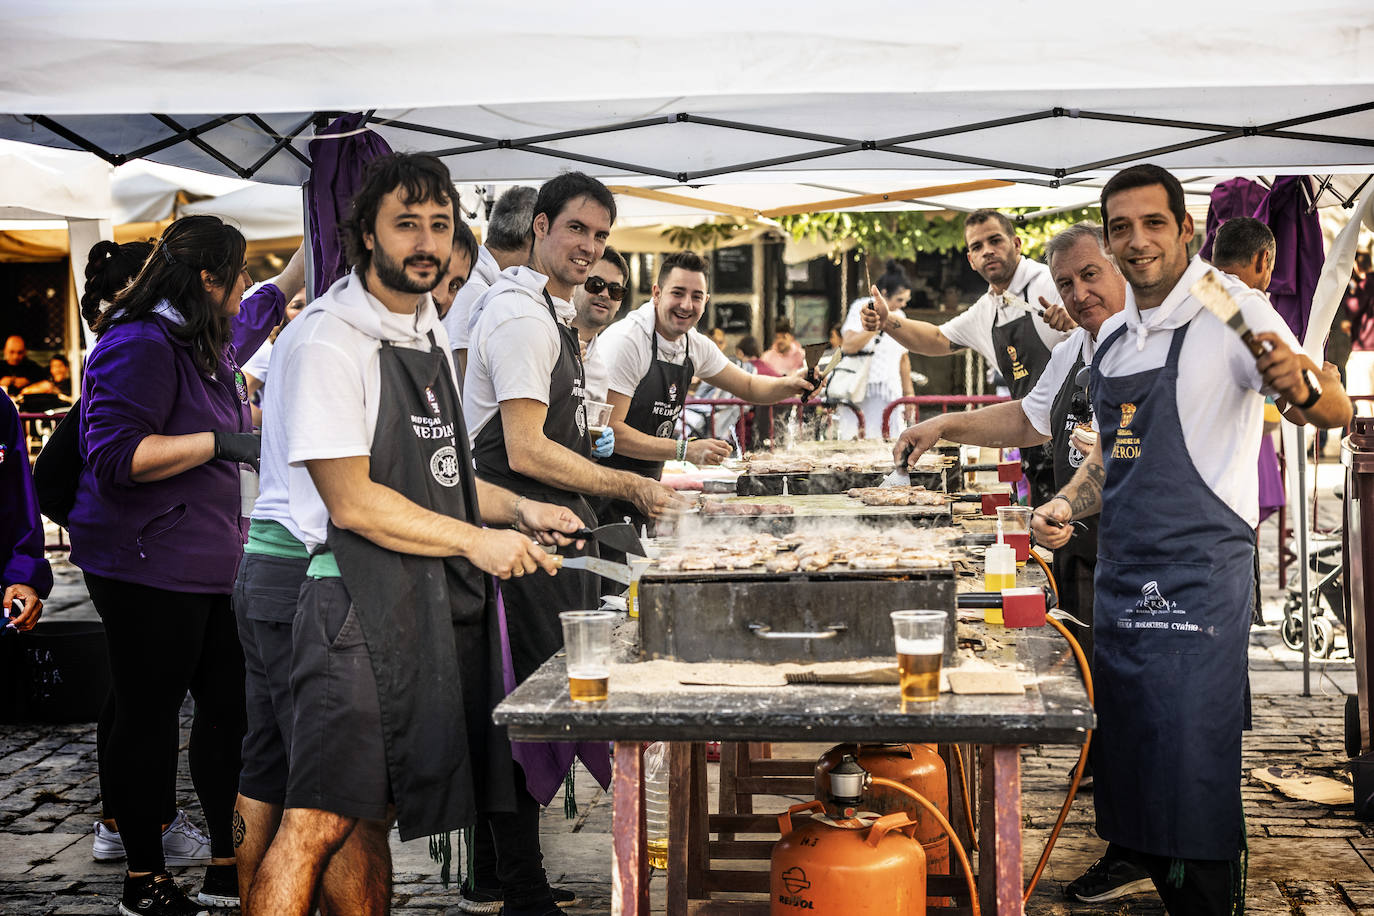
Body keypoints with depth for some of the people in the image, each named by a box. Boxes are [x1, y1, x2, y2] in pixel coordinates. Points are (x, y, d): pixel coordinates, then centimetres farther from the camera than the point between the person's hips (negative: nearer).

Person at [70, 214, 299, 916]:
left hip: (207, 568, 10)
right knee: (148, 718, 0)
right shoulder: (141, 346, -14)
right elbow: (115, 456, -22)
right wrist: (220, 442, -24)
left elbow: (264, 306, 38)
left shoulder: (211, 341, 16)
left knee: (232, 706, 8)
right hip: (147, 568, -10)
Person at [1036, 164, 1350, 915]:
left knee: (1191, 765, -8)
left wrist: (1301, 387, -39)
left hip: (1198, 572, -7)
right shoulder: (1113, 334, 13)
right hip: (1121, 572, 8)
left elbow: (1336, 411, -17)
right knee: (1127, 761, 14)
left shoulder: (1227, 306, -9)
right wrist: (1066, 506, 7)